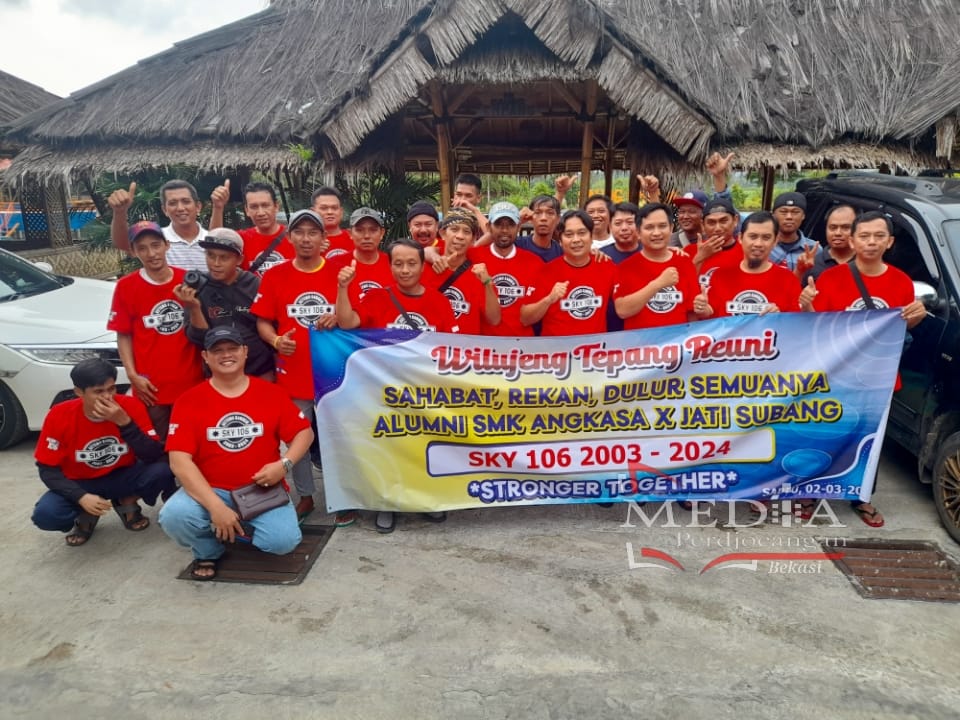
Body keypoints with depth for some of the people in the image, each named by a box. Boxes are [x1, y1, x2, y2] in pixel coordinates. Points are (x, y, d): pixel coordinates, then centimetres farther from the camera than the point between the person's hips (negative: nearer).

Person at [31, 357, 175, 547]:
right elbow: (48, 469, -12)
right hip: (81, 483, 0)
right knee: (44, 514, -29)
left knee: (162, 470, -29)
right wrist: (81, 497, -28)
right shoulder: (59, 416, -19)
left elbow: (155, 456, -24)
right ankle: (86, 515, 6)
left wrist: (125, 422, -36)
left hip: (123, 477, 0)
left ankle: (127, 503, 3)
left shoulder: (130, 406, -20)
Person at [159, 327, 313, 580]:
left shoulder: (272, 393, 0)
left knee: (284, 541, -24)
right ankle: (208, 552, 6)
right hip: (211, 492, 0)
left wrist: (284, 464, -17)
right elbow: (179, 460, -13)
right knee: (173, 516, -30)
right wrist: (216, 506, -24)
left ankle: (243, 527, 13)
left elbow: (304, 432, 5)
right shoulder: (189, 401, -5)